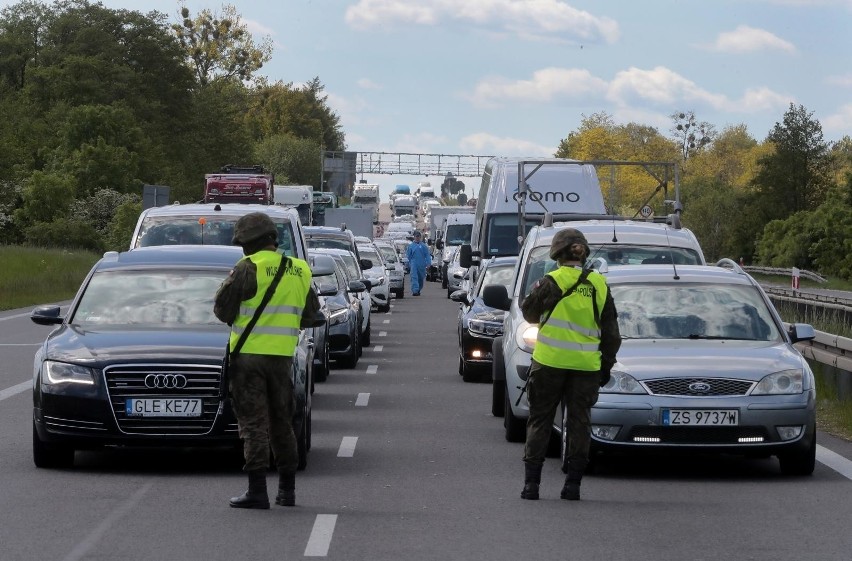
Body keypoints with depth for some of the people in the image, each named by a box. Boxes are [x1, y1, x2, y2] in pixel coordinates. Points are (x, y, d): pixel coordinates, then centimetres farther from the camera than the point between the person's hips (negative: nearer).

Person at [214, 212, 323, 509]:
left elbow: (222, 309, -7)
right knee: (281, 422, 15)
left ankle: (257, 490, -8)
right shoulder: (300, 271, 7)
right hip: (283, 355, 5)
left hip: (249, 354, -5)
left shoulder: (249, 268, -11)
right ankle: (287, 488, 19)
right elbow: (310, 316, 15)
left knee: (253, 423, -3)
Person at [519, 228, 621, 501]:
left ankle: (531, 482, 4)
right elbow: (611, 331, 8)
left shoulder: (552, 281, -8)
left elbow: (529, 312, 5)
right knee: (579, 422, 9)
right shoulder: (599, 285, 4)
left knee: (540, 420, 6)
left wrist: (537, 292, 23)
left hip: (549, 361, -2)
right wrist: (607, 364, 15)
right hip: (586, 364, 2)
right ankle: (573, 483, 6)